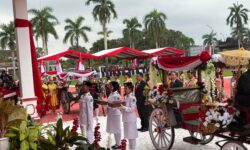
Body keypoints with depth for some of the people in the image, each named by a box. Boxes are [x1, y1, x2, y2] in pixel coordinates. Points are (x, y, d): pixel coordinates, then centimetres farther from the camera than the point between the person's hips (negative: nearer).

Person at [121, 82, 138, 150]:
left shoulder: (132, 98, -15)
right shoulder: (125, 97, 10)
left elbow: (132, 109, -19)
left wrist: (123, 107, -26)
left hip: (131, 119, -8)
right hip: (126, 118, 8)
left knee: (132, 135, -1)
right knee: (128, 135, 14)